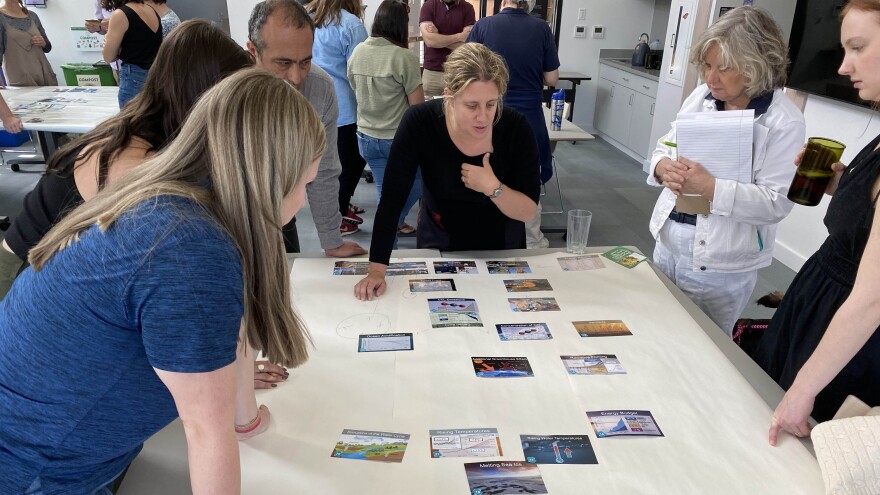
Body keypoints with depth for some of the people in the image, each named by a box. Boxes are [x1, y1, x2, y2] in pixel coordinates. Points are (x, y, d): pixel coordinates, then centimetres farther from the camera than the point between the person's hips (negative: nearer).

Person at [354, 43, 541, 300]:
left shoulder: (515, 127, -22)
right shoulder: (419, 122, -25)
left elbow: (529, 211, -17)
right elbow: (392, 200, -24)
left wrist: (493, 187, -35)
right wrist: (376, 270, -29)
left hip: (502, 248, 1)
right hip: (439, 247, -1)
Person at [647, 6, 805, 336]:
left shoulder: (784, 122, -14)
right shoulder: (701, 96, 0)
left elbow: (777, 202, -18)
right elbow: (666, 146, 9)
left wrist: (711, 188, -29)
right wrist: (663, 167, -15)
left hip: (719, 265, -5)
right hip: (668, 243, 6)